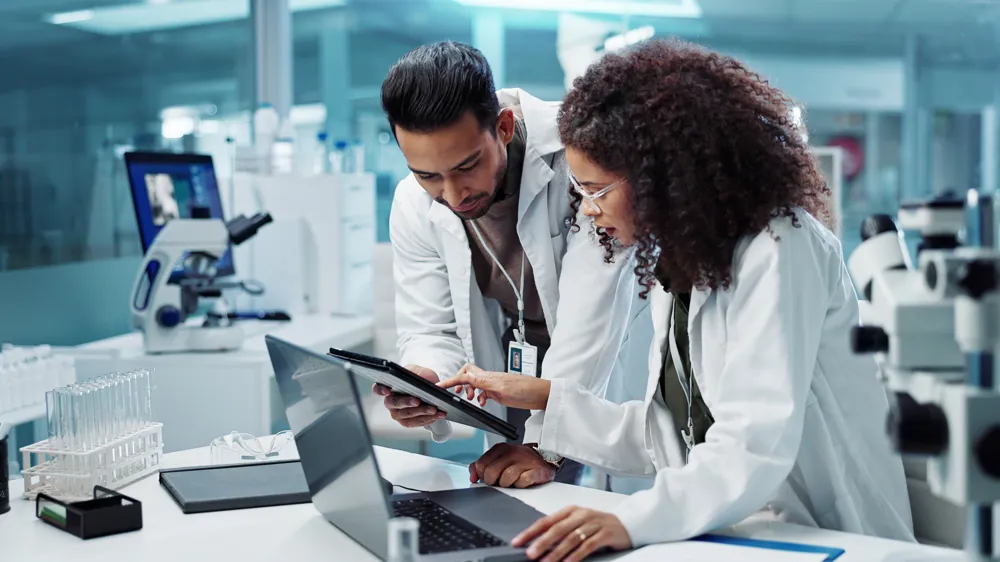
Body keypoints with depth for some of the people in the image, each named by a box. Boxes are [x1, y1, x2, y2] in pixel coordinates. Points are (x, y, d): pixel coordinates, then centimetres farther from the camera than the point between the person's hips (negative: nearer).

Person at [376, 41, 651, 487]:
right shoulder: (413, 205, -13)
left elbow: (591, 318, -33)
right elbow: (432, 331, -7)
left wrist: (545, 443, -38)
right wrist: (423, 384, -31)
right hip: (522, 368, 4)